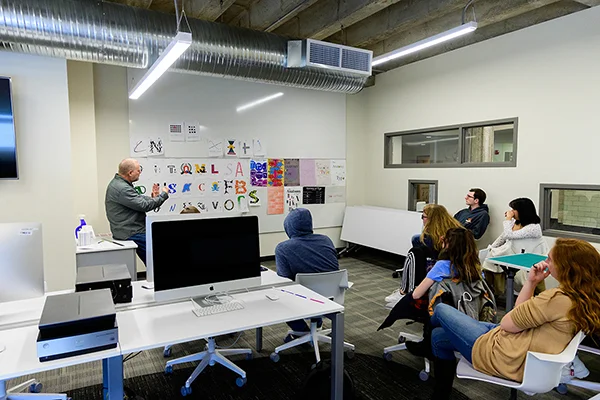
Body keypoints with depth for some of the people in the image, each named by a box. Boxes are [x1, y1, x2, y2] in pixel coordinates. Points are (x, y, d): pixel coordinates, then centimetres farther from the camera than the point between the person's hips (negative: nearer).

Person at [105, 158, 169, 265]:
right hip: (130, 234, -10)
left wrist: (153, 197, 1)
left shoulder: (119, 183, 12)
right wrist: (163, 195, -11)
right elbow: (144, 205, -23)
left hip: (132, 230, 10)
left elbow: (138, 199, 17)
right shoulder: (122, 189, -23)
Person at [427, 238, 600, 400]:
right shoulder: (581, 297, 3)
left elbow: (507, 323, -18)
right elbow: (520, 314, 8)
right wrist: (531, 282, -1)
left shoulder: (559, 299, -28)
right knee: (439, 337, 22)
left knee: (441, 310, 10)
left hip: (502, 357, -9)